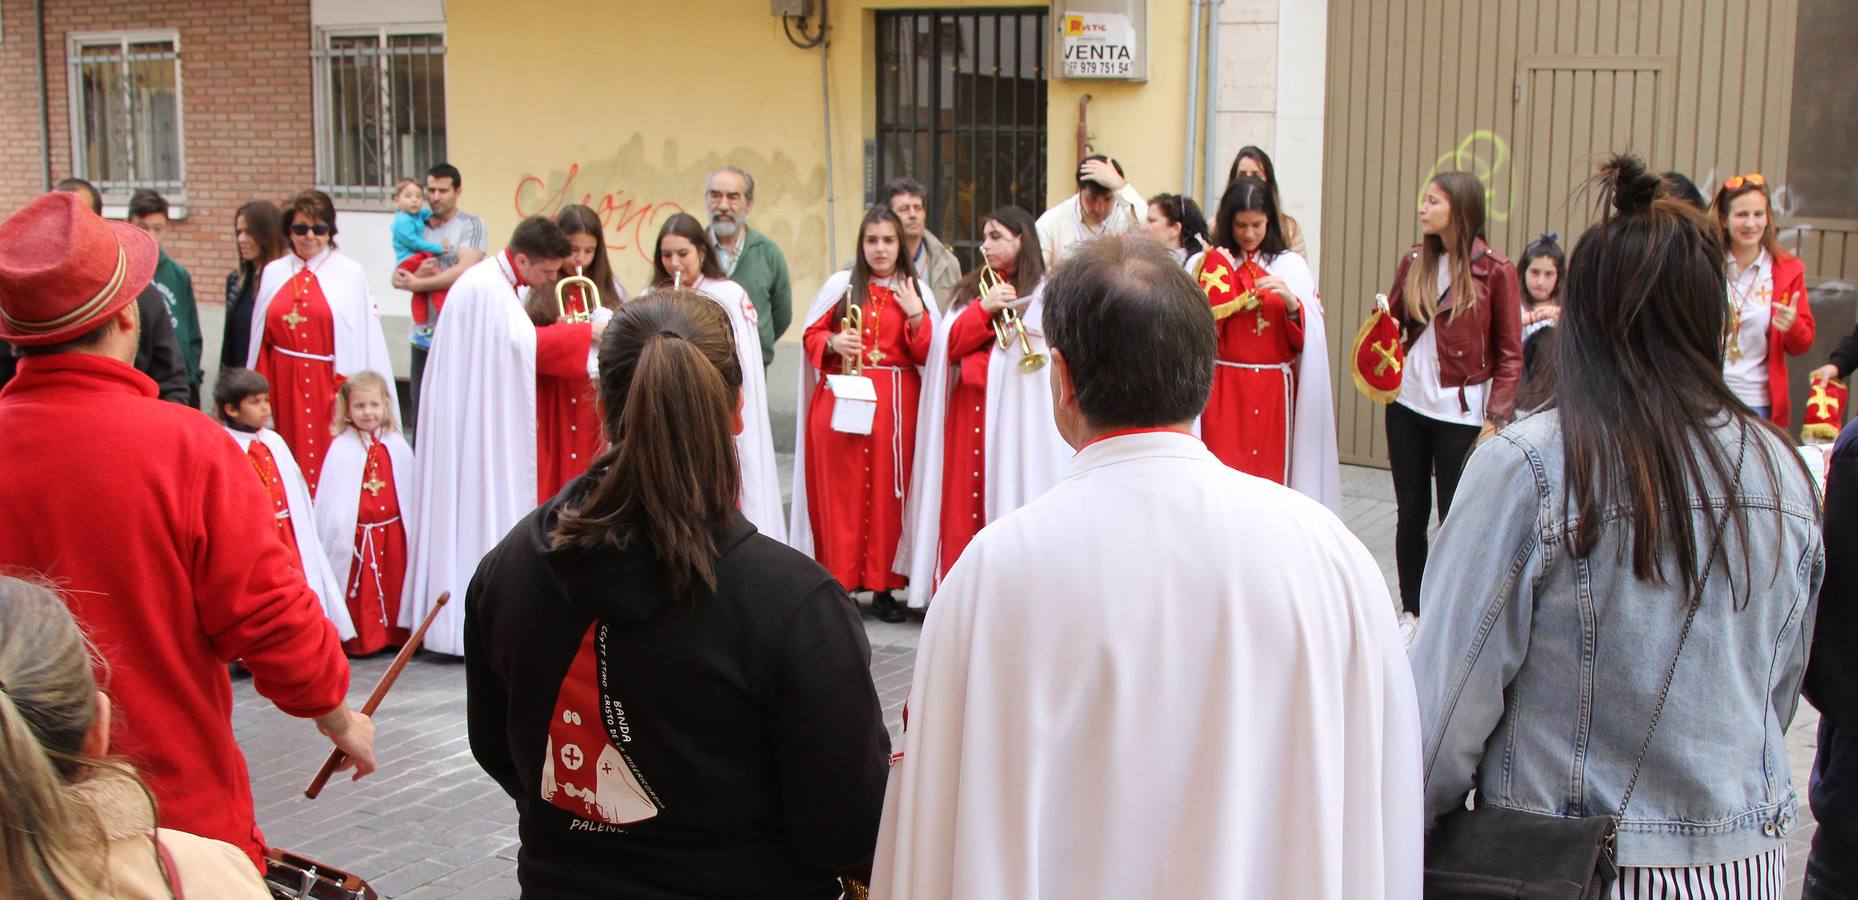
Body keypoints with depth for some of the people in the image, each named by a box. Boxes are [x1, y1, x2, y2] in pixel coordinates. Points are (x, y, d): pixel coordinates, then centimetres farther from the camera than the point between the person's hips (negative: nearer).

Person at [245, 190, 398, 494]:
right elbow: (260, 339, 12)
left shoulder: (350, 274, -2)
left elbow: (365, 336, -4)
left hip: (331, 383, -3)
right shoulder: (273, 273, 9)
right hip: (284, 385, 3)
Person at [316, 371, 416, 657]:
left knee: (394, 586, 11)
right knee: (359, 591, 3)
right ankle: (359, 639, 12)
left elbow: (411, 492, 8)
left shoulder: (397, 446, 4)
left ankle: (396, 635, 21)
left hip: (393, 533, 3)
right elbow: (332, 499, -5)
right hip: (355, 535, -3)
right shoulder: (341, 449, -7)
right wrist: (336, 533, -6)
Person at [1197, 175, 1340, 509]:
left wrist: (1291, 302, -19)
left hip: (1274, 393, 0)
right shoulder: (1210, 264, 5)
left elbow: (1311, 338, -1)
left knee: (1270, 474, 2)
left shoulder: (1291, 266, 4)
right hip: (1222, 391, 0)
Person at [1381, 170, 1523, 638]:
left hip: (1460, 411, -4)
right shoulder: (1413, 261, 6)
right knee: (1410, 512, 11)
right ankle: (1411, 611, 23)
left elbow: (1510, 354, -5)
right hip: (1407, 405, 4)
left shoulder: (1495, 271, -7)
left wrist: (1495, 418, -11)